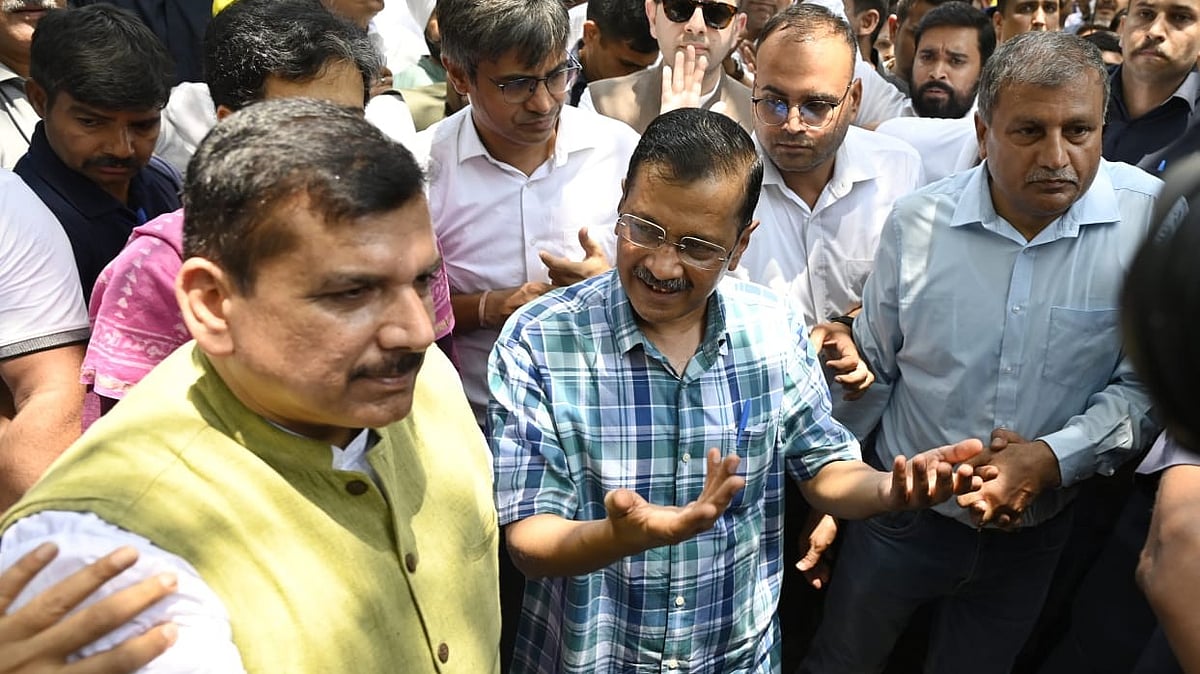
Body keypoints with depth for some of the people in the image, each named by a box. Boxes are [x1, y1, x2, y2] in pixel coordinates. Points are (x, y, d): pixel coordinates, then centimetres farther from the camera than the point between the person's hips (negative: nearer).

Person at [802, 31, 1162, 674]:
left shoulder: (1152, 221, -14)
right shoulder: (916, 222, -13)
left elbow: (1144, 383, -8)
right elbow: (872, 363, -2)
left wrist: (1055, 458, -23)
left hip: (1034, 532, 0)